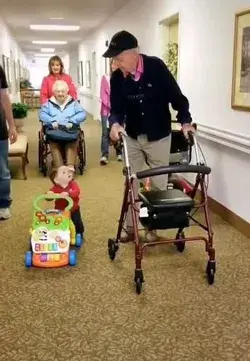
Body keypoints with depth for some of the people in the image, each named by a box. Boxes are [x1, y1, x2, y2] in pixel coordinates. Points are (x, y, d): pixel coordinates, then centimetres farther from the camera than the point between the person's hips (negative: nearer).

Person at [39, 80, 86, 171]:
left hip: (70, 130, 0)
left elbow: (82, 114, 6)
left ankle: (70, 167, -42)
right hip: (54, 130, 0)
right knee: (53, 140, -34)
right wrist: (52, 121, -13)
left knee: (72, 139, -34)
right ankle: (59, 168, -43)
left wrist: (71, 121, -12)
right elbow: (42, 114, 6)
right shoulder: (49, 103, 22)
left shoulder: (73, 103, 20)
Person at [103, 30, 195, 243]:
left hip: (158, 137, -3)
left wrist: (185, 121, -20)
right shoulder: (117, 78, -8)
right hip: (132, 137, 3)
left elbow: (176, 96, -12)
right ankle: (130, 228, 23)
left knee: (158, 184, 7)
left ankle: (153, 227, 24)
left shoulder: (156, 67, -17)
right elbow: (116, 108, -7)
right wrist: (115, 123, -28)